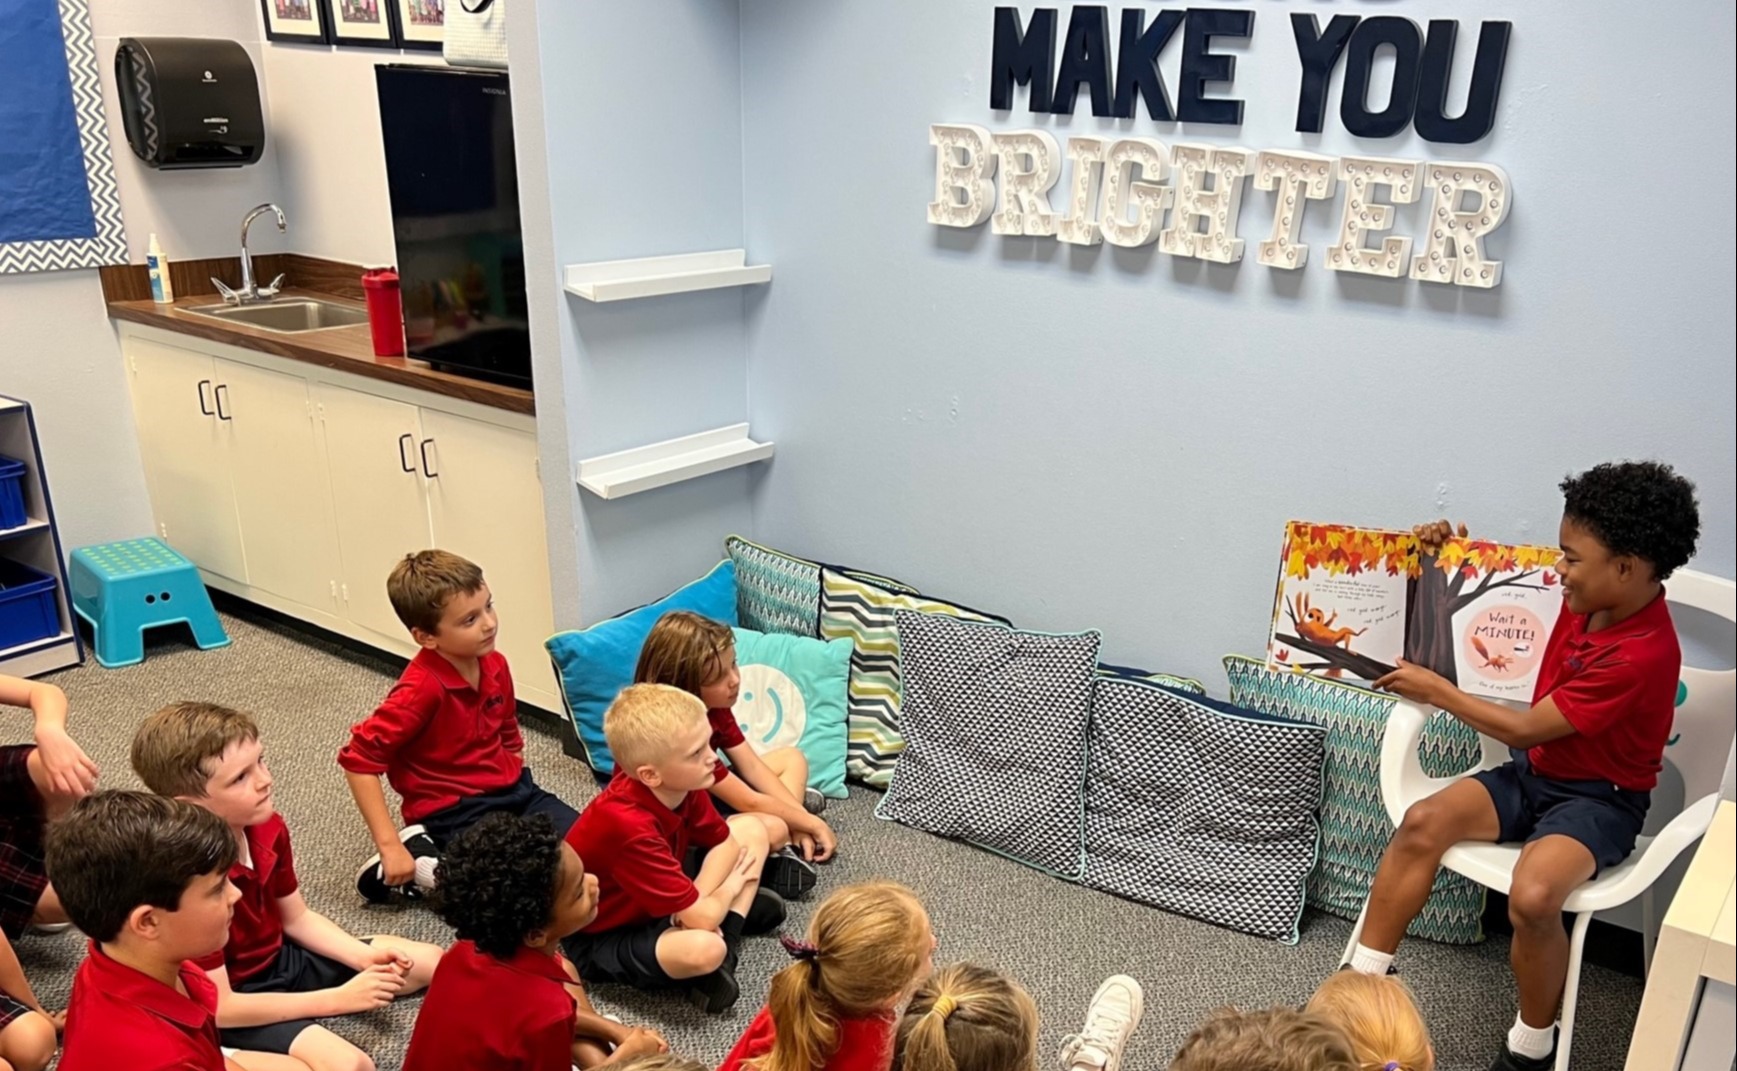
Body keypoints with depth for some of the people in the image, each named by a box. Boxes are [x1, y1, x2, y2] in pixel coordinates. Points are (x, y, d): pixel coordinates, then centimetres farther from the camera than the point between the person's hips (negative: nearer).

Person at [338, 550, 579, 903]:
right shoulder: (423, 689, -22)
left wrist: (517, 789, 10)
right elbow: (359, 758, -23)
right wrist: (390, 846, -23)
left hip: (510, 790, 7)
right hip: (454, 811, -7)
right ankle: (422, 867, -4)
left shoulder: (495, 665, 0)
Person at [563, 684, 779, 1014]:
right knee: (704, 948, -38)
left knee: (751, 830, 4)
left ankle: (728, 933, -6)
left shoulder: (680, 783, -15)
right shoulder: (629, 826, -38)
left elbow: (724, 842, 0)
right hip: (602, 938, -9)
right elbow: (701, 918, -33)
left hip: (662, 899, 9)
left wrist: (696, 903, -17)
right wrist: (729, 887, -11)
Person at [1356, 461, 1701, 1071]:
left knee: (1532, 898, -33)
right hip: (1533, 772, 8)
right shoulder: (1587, 600, -3)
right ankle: (1361, 978, -7)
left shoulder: (1642, 655, -27)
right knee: (1423, 822, -16)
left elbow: (1524, 730, -22)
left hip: (1598, 798, -7)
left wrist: (1437, 691, -13)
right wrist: (1455, 550, 1)